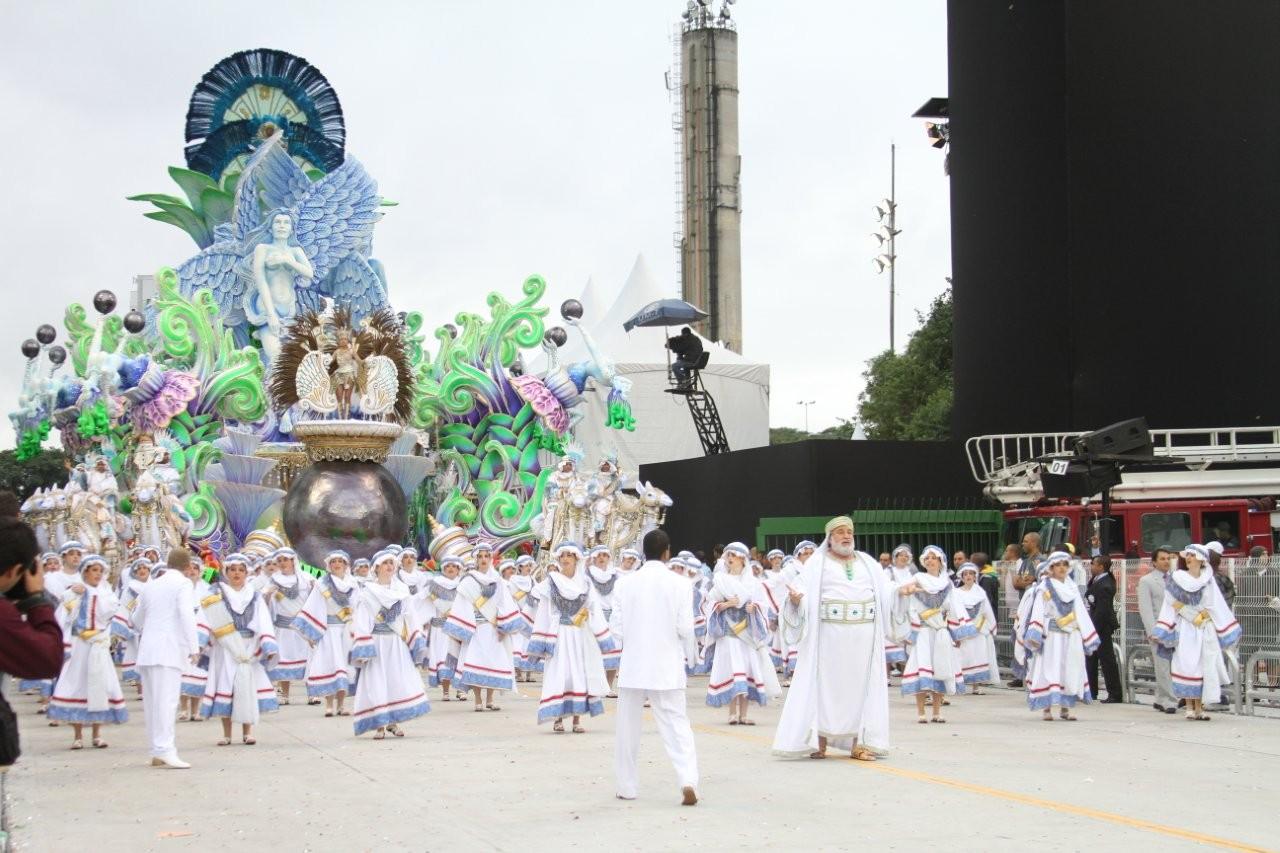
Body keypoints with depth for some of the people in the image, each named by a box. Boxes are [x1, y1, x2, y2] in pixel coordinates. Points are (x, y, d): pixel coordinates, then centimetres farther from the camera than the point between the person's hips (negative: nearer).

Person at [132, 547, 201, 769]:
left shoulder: (151, 585, 19)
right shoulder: (183, 584, -1)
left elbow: (137, 619, 27)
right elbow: (186, 614, -14)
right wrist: (194, 647, -14)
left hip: (147, 650, 7)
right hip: (169, 650, -7)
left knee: (153, 701, 9)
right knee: (167, 700, -12)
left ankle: (157, 752, 11)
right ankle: (165, 750, -19)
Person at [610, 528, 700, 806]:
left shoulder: (626, 583, -3)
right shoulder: (678, 583, -7)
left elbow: (616, 627, -2)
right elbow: (685, 626, -7)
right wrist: (689, 654, 11)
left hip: (633, 665, 1)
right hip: (667, 666, -1)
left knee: (628, 728, 12)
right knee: (676, 724, 1)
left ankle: (627, 786, 18)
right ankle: (688, 780, -16)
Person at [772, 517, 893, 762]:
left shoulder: (867, 562, 15)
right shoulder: (818, 562, 6)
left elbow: (886, 591, 12)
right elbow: (802, 588, -5)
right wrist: (795, 598, -26)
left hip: (863, 636, 3)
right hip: (829, 634, -3)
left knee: (860, 686, 3)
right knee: (825, 684, -2)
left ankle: (858, 743, 5)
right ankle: (820, 742, 1)